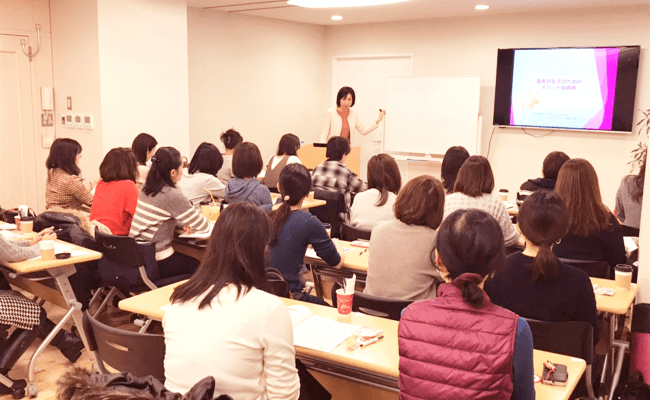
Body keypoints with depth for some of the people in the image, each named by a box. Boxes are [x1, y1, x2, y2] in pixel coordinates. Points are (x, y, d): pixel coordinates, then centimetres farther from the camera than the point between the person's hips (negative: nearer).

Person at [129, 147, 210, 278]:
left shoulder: (146, 189, 4)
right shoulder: (173, 196, -19)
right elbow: (204, 227, -11)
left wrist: (185, 222, 10)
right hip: (155, 263, -8)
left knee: (188, 259, 26)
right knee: (198, 265, 14)